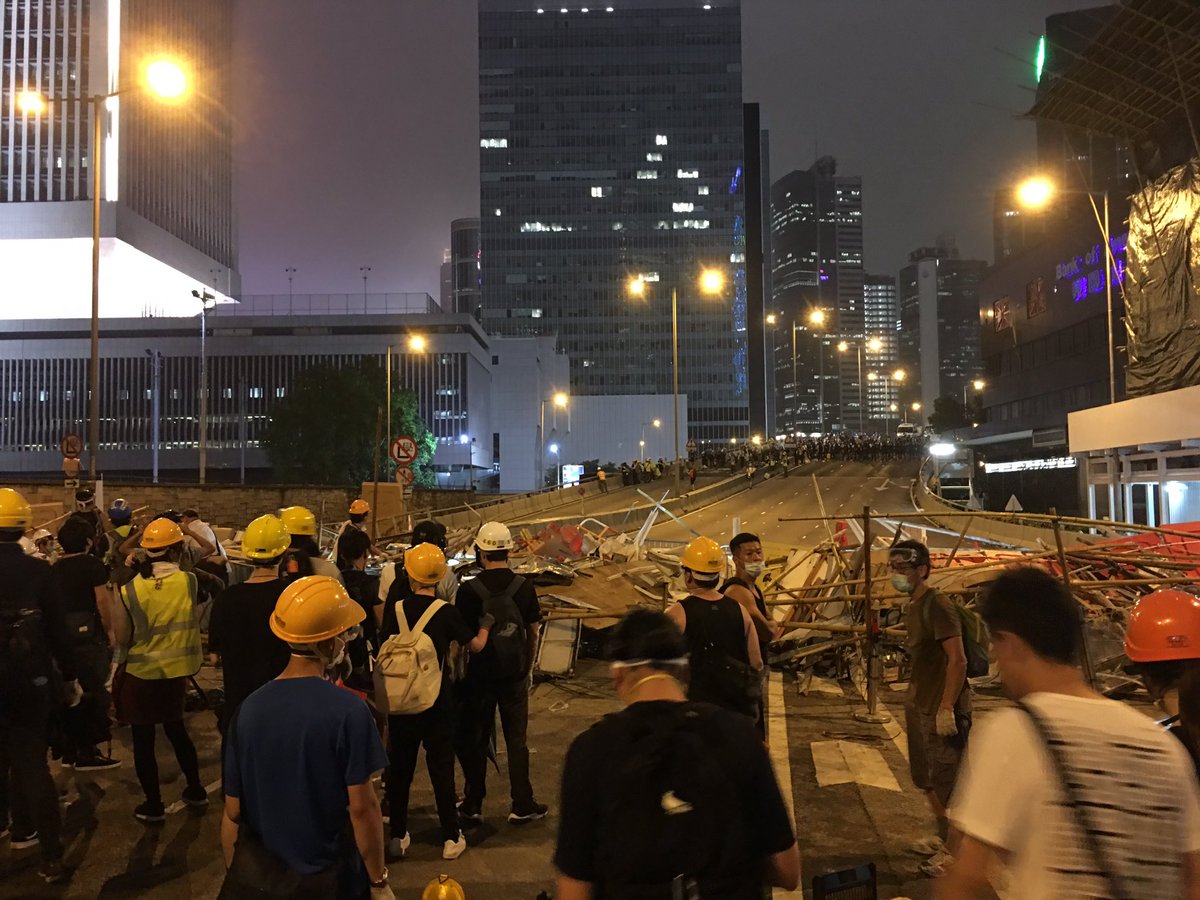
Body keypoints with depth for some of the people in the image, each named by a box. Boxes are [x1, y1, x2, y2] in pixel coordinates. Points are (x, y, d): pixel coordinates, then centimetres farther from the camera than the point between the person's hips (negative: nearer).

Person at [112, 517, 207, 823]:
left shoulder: (131, 590, -14)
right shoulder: (188, 581, -13)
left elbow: (122, 637, -8)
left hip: (140, 673, -3)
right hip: (176, 671, 3)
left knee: (144, 740, 10)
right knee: (176, 728, 23)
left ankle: (153, 806, 18)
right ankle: (195, 790, 31)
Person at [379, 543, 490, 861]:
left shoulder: (394, 609, -6)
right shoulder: (446, 612, -12)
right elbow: (476, 645, 0)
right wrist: (485, 625, 21)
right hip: (437, 702, -2)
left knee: (400, 767, 14)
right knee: (441, 767, 7)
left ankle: (398, 836, 23)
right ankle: (451, 838, 14)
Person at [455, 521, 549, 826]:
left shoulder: (469, 590, -13)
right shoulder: (524, 586, -6)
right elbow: (533, 632, 3)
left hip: (479, 675, -2)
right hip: (514, 675, 2)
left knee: (474, 741, 12)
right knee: (516, 741, 12)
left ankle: (472, 806, 21)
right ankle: (522, 806, 17)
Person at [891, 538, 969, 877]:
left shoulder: (938, 606, -18)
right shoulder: (913, 606, 10)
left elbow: (958, 660, -22)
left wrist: (946, 709, -24)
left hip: (942, 709, -10)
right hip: (920, 706, 10)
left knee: (945, 783, 0)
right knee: (927, 779, 19)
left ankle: (954, 851, 14)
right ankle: (943, 837, 34)